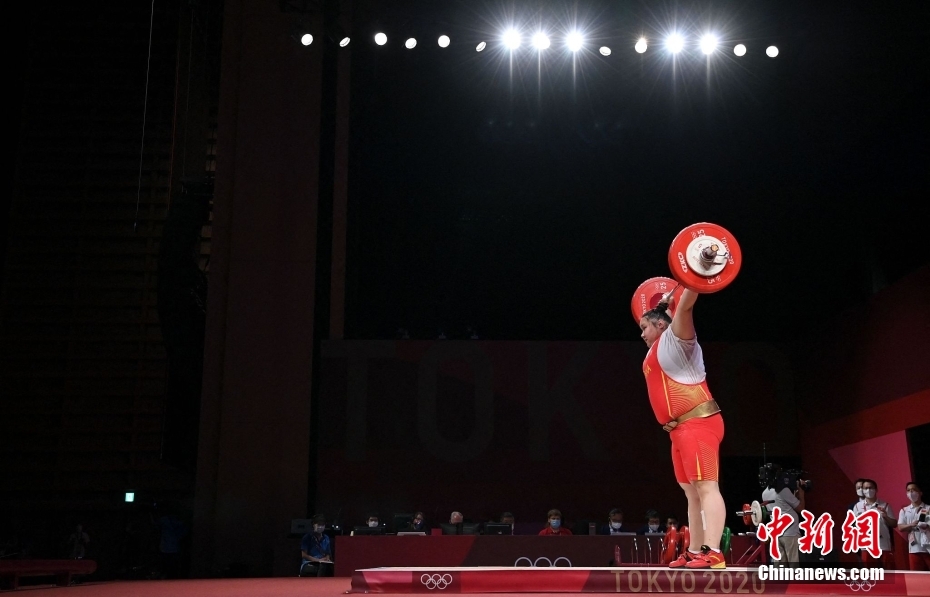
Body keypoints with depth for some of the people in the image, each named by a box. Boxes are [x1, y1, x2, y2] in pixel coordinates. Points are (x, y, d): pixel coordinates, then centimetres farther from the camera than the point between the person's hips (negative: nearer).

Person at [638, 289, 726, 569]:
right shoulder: (657, 349, 25)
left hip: (698, 423, -10)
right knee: (692, 492, 8)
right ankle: (695, 553, 11)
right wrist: (662, 304, 55)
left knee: (706, 486, -16)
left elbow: (685, 307, -15)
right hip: (680, 429, 10)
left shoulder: (675, 337, 1)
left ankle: (713, 554, -24)